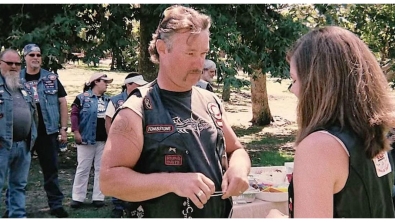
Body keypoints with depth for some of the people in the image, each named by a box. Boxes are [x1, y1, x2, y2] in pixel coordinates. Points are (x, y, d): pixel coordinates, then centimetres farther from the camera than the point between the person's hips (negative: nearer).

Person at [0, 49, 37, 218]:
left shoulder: (23, 88, 18)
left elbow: (32, 115, 22)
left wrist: (31, 137, 15)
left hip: (24, 145, 7)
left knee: (19, 185, 14)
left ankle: (18, 215, 23)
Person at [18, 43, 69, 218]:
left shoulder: (51, 78, 4)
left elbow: (62, 102, 6)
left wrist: (63, 128, 1)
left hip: (47, 131, 0)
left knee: (51, 169, 7)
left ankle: (56, 204, 16)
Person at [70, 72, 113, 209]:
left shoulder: (107, 99, 16)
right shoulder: (83, 98, -3)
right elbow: (74, 114, -8)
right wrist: (76, 132, -15)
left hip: (104, 140, 6)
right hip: (87, 139, -5)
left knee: (101, 169, 7)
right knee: (83, 169, 0)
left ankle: (98, 197, 14)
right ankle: (78, 198, 7)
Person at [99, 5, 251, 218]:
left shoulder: (211, 102, 2)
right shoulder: (136, 110, -15)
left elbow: (236, 150, 13)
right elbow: (109, 179, -19)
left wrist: (238, 167, -10)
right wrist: (172, 181, -30)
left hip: (219, 215, 5)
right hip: (160, 215, -5)